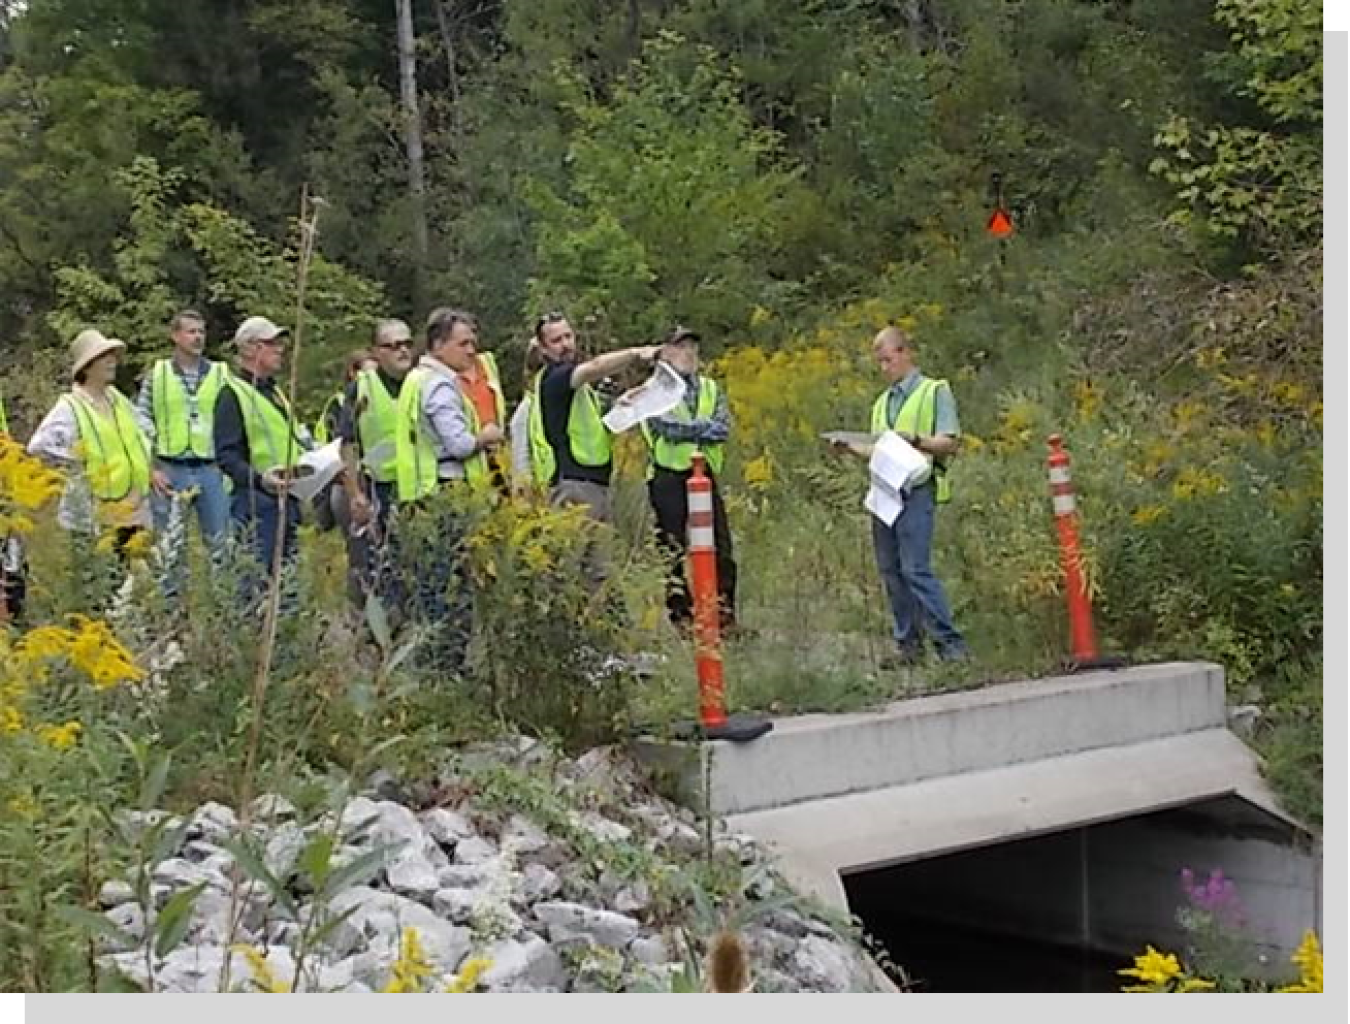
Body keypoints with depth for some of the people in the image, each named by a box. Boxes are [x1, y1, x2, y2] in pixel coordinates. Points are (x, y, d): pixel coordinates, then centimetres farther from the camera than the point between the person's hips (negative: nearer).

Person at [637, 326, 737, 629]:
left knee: (721, 547, 1)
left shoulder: (710, 388, 16)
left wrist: (685, 429, -11)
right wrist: (706, 427, -6)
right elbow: (666, 427, -14)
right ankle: (680, 616, 3)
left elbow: (724, 428, -1)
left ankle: (725, 614, 7)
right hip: (668, 476, -4)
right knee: (672, 551, -2)